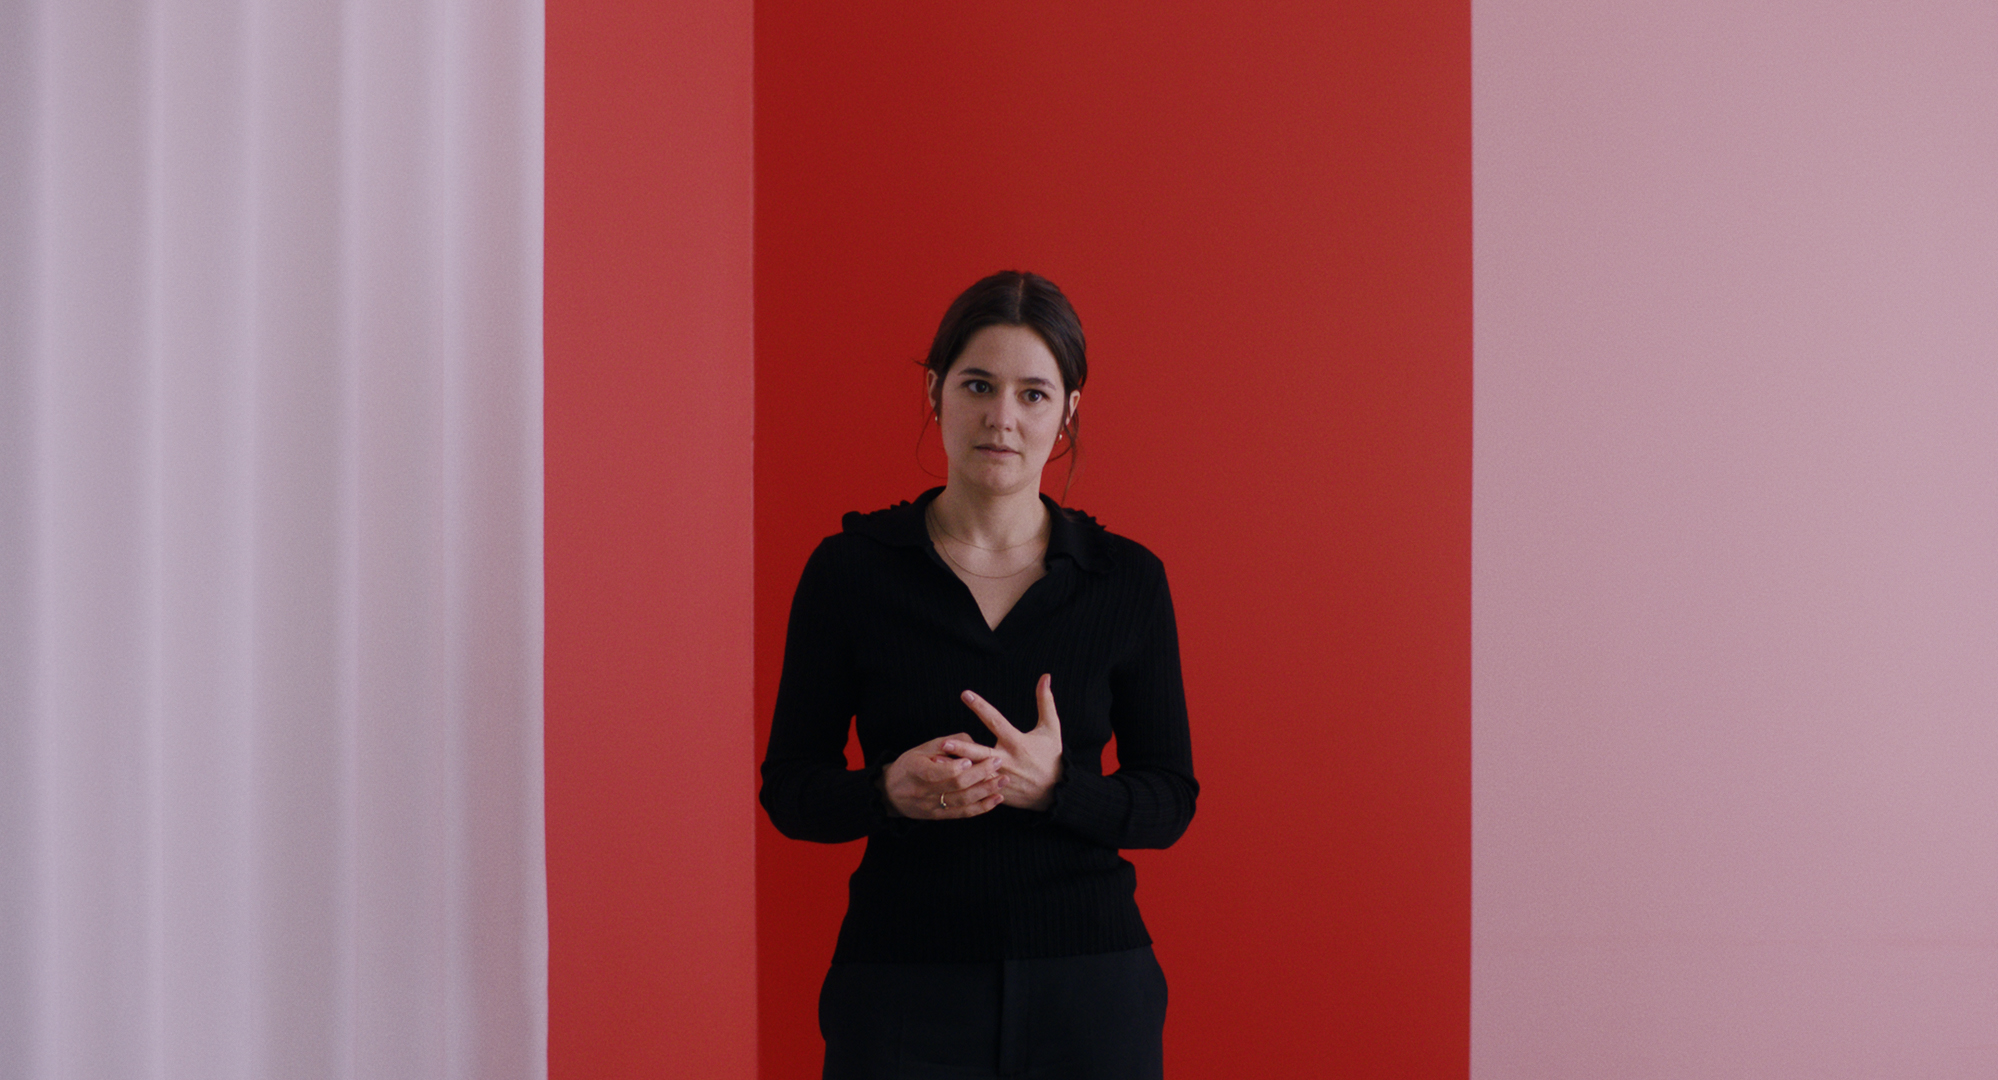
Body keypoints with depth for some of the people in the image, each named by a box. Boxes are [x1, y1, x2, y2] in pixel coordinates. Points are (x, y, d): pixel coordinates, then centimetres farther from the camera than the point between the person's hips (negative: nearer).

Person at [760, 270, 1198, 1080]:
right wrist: (890, 791, -19)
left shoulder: (1126, 580, 1)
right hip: (904, 987, -1)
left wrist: (1054, 786, -17)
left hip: (1087, 988, 1)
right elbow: (788, 788, 1)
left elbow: (1170, 800, 2)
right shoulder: (851, 569, -2)